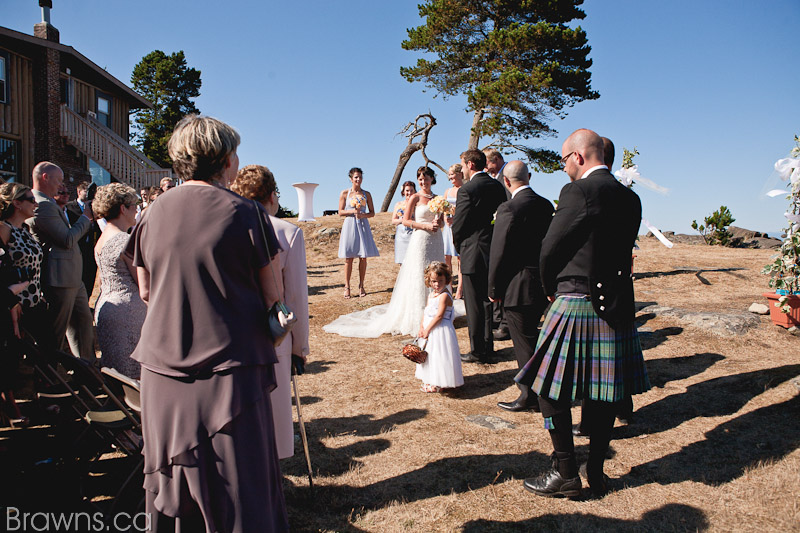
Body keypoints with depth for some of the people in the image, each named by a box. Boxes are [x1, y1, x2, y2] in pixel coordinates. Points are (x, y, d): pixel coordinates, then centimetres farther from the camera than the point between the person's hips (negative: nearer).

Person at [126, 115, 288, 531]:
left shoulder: (154, 213, 2)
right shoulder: (244, 213, -9)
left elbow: (145, 291, 12)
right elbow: (271, 297, -5)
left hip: (164, 371, 4)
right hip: (231, 369, -4)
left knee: (173, 485, 18)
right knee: (239, 486, 6)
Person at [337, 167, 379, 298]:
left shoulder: (366, 194, 9)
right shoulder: (345, 193, 4)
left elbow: (372, 213, 10)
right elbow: (340, 212, 3)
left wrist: (363, 215, -9)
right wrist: (352, 211, -13)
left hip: (363, 226, 2)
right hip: (349, 226, -2)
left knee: (363, 257, 0)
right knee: (349, 258, -3)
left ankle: (361, 286, 11)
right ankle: (347, 287, 5)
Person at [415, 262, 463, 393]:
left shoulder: (444, 296, -17)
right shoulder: (431, 295, 12)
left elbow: (439, 316, -21)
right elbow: (425, 313, 11)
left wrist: (427, 330, -19)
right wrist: (421, 328, -3)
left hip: (440, 331, -9)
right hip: (429, 330, 9)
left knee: (439, 356, -3)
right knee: (430, 355, 19)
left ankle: (438, 384, 8)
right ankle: (431, 380, 33)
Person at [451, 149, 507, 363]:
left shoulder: (467, 190, -16)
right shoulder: (497, 186, 6)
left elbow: (458, 226, -13)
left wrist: (460, 248, 5)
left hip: (473, 254, -7)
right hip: (494, 251, 7)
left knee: (474, 305, 2)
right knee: (488, 300, 18)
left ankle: (478, 352, 10)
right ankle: (488, 346, 28)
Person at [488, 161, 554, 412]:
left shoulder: (509, 208, -18)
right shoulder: (546, 205, 5)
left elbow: (499, 253, -16)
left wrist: (494, 289, -7)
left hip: (518, 288, -8)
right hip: (542, 285, 8)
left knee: (524, 343, 4)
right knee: (531, 338, 21)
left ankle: (529, 397, 16)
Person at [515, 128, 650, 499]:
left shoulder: (578, 191, -13)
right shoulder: (630, 198, 9)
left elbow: (550, 249, -9)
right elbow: (623, 252, 12)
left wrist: (551, 288, 8)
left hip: (576, 305, -7)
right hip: (618, 305, 8)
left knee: (550, 390, 5)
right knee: (603, 394, 15)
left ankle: (566, 474, 13)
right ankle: (597, 474, 26)